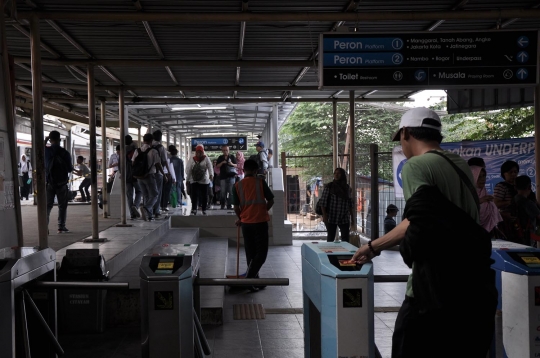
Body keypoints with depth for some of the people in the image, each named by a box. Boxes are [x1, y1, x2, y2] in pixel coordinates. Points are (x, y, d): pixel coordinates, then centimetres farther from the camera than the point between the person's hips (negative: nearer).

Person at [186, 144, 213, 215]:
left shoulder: (206, 159, 0)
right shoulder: (192, 159, 4)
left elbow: (210, 167, -14)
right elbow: (188, 170, 4)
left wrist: (211, 174, -31)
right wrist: (187, 179, 1)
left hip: (204, 180, -1)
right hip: (194, 180, 1)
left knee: (204, 196, 5)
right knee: (194, 195, -7)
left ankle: (204, 210, 16)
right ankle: (194, 210, -6)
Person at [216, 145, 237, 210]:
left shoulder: (232, 157, 10)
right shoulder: (220, 158, 11)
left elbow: (236, 165, 8)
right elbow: (217, 166, 6)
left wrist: (232, 164, -12)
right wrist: (222, 163, -10)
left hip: (231, 176, 0)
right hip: (223, 177, 0)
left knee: (230, 192, -3)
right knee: (223, 192, -1)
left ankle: (229, 205, 1)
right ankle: (222, 205, 8)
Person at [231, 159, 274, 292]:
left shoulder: (237, 185, 2)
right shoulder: (260, 182, -4)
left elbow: (236, 207, 2)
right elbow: (271, 201, -1)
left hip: (246, 223, 3)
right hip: (260, 222, -3)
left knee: (250, 253, 13)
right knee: (261, 253, 3)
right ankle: (249, 279, -11)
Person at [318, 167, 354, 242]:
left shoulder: (348, 188, 8)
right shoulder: (328, 186, -1)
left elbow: (351, 205, 12)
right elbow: (323, 201, -4)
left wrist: (352, 218, 10)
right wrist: (324, 215, -11)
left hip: (344, 219, 3)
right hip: (331, 217, -2)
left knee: (345, 239, 2)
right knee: (330, 239, 3)